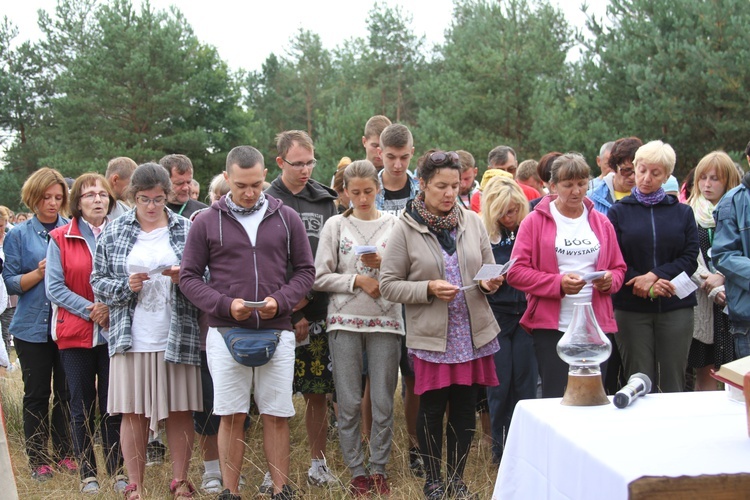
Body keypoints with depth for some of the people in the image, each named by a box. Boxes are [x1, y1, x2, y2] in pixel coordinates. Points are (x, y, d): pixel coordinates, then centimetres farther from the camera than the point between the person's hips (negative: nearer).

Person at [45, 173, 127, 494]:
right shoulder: (60, 239, 0)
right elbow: (55, 287, -5)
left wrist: (111, 309, -12)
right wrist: (91, 310, -13)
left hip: (114, 332, 1)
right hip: (75, 334, -1)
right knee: (82, 407, 7)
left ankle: (117, 472, 14)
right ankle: (87, 474, 15)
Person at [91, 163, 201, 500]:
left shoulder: (186, 230, 6)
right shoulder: (113, 232, 8)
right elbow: (98, 281, 8)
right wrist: (125, 287, -10)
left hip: (177, 338, 0)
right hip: (131, 340, 0)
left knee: (180, 412, 3)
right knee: (133, 414, 2)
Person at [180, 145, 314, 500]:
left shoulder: (286, 219, 6)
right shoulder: (206, 222, 3)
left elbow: (305, 270, 9)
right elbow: (189, 277, 3)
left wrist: (280, 301, -9)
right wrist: (225, 304, -12)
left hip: (276, 331, 1)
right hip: (225, 332, -1)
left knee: (277, 415, 5)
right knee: (231, 415, 3)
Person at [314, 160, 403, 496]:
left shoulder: (394, 225, 4)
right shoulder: (336, 226, 4)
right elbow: (321, 278, 0)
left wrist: (382, 264, -15)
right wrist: (358, 280, -10)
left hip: (386, 322, 0)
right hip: (345, 321, 0)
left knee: (383, 403, 4)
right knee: (349, 403, 4)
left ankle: (378, 469, 18)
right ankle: (357, 472, 15)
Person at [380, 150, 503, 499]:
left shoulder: (472, 221, 5)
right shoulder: (405, 229, -6)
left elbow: (489, 269, 14)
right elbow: (389, 285, -5)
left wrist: (490, 284, -8)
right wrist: (429, 289, -18)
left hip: (473, 333, 3)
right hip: (430, 336, -3)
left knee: (465, 407, 10)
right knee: (432, 409, 5)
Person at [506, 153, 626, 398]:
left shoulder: (601, 223, 13)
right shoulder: (535, 221, 1)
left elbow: (619, 268, 19)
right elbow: (516, 272, -5)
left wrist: (610, 280, -4)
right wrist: (558, 283, -16)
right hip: (551, 327, -3)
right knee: (556, 399, -5)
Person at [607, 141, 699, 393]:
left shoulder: (682, 213, 10)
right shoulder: (618, 212, 7)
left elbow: (690, 258, 1)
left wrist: (655, 275, -14)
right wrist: (644, 284, -14)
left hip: (675, 308, 1)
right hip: (631, 309, -1)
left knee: (673, 382, 1)